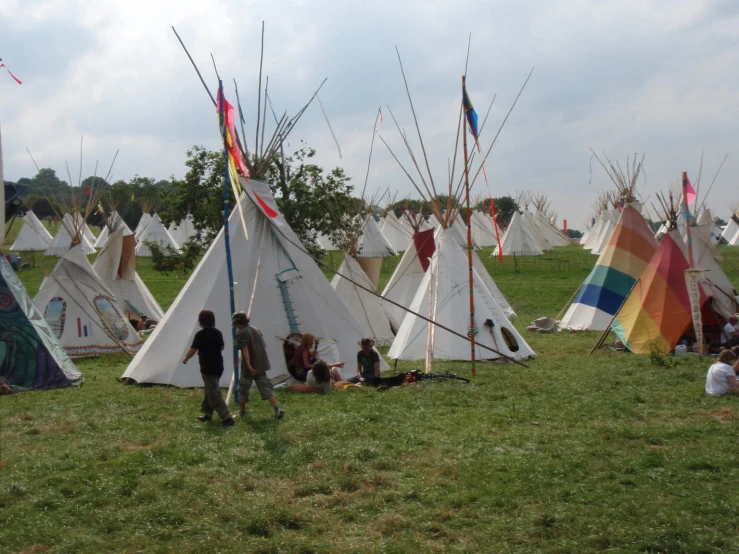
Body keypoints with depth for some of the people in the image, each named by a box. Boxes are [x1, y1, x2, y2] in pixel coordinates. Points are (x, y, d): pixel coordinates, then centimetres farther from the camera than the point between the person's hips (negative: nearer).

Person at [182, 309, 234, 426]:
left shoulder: (200, 334, -16)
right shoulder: (218, 333, 4)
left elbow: (193, 350, -12)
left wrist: (185, 359, 7)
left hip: (207, 368, -7)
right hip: (218, 367, 7)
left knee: (215, 394, -5)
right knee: (210, 391, 22)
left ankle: (227, 418, -9)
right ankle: (207, 414, 31)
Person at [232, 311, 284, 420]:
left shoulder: (240, 333, -11)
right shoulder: (256, 329, 11)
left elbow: (245, 350, -21)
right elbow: (264, 346, 16)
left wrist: (249, 366, -26)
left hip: (249, 367, -6)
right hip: (261, 365, 6)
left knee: (243, 389, 12)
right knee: (266, 388, 4)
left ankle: (242, 411, 23)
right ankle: (277, 409, -10)